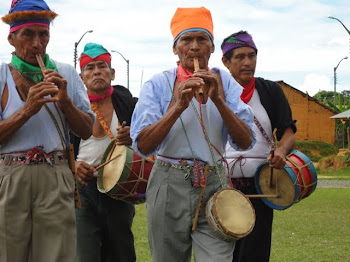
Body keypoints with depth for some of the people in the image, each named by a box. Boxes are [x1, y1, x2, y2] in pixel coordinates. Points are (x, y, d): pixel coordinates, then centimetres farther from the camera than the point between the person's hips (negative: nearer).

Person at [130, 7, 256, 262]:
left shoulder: (225, 83, 5)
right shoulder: (158, 85, 0)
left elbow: (245, 141, -5)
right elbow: (142, 145, -10)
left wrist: (218, 100, -17)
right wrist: (178, 107, -21)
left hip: (214, 185, 0)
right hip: (169, 186, 0)